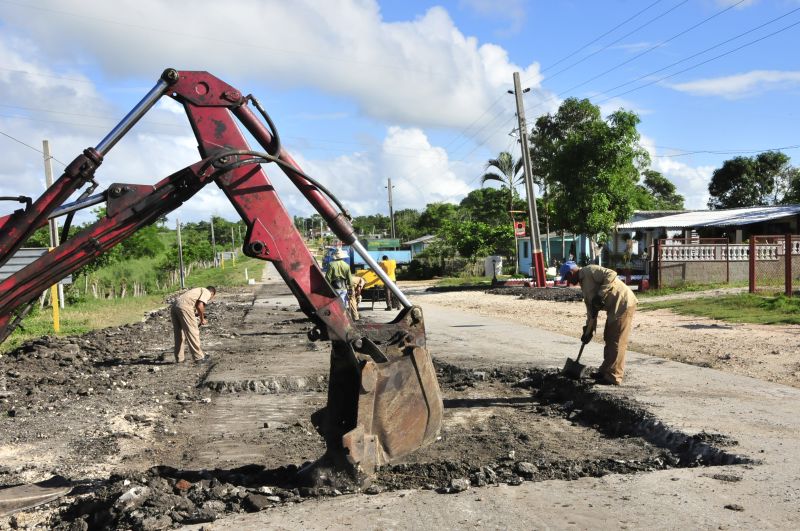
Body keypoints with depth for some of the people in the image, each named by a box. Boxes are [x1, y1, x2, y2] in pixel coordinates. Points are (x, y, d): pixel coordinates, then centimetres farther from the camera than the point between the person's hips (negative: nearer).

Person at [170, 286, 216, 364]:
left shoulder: (198, 291, 34)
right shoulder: (207, 292, 10)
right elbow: (199, 306, -5)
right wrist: (202, 319, 7)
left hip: (174, 306, 9)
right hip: (184, 307, -9)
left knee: (179, 334, 16)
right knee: (192, 332, -2)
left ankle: (179, 358, 22)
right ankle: (198, 357, 1)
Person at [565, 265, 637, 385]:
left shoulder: (589, 271, -8)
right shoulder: (584, 284, 19)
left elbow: (611, 274, -24)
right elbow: (591, 309, 20)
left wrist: (600, 295, -25)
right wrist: (589, 330, 15)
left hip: (623, 304, -10)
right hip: (614, 307, 10)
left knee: (617, 342, -7)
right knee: (609, 340, 16)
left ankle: (613, 377, -3)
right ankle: (605, 371, 27)